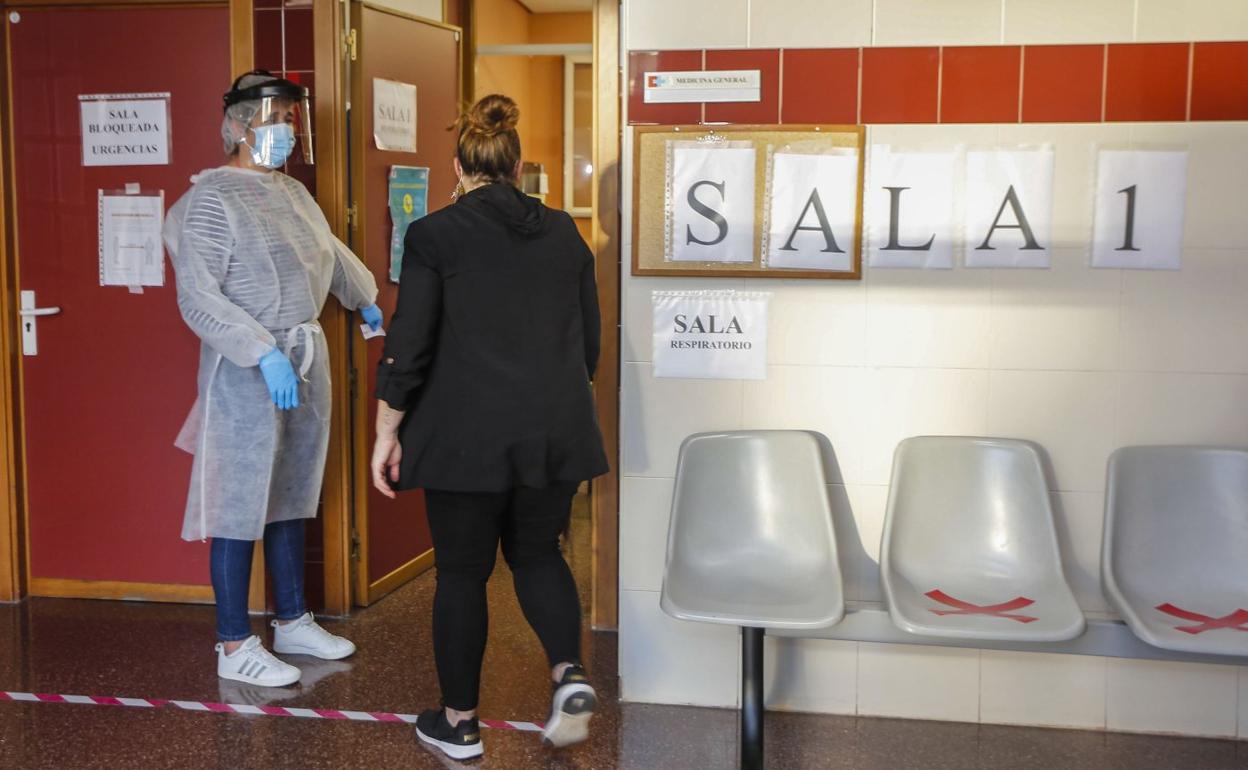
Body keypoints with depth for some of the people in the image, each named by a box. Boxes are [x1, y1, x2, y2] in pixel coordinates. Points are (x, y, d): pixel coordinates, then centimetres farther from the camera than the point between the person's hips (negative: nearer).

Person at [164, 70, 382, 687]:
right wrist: (266, 354, -25)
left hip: (305, 358, 8)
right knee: (242, 505, -2)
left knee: (290, 496, 15)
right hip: (247, 371, -8)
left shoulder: (293, 192, 13)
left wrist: (367, 300, 45)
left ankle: (293, 621, 27)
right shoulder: (211, 199, -12)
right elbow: (197, 297, -19)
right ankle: (234, 646, 9)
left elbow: (332, 254, 31)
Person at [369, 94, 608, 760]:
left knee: (462, 572, 10)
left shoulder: (435, 235, -7)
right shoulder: (565, 233, 6)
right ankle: (569, 674, 3)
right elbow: (589, 341, 11)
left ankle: (459, 723, 21)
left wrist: (387, 433, 0)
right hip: (556, 435, 4)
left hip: (468, 438, -4)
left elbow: (407, 346, -10)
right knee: (537, 554, 21)